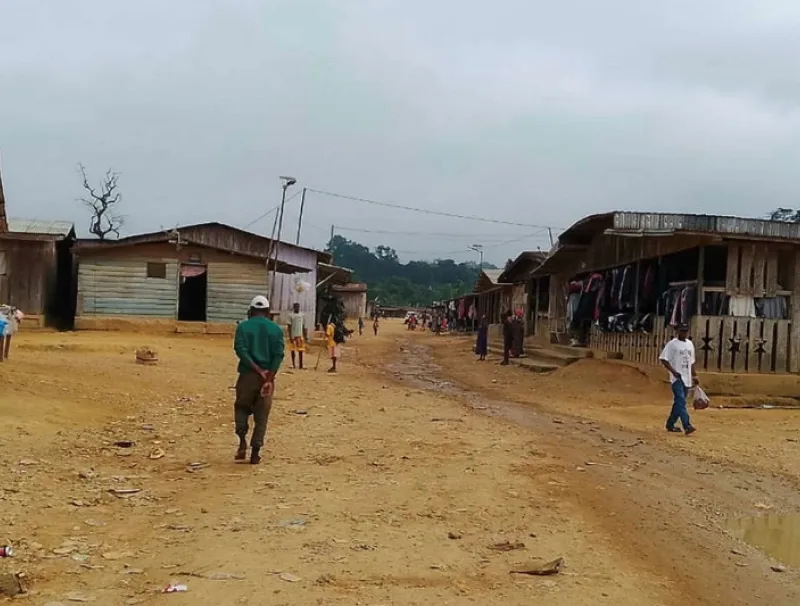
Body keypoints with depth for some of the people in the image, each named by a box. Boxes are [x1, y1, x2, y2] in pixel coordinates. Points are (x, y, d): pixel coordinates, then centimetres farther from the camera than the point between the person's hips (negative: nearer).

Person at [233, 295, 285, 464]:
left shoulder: (243, 326, 0)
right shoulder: (276, 329, 4)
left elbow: (241, 350, -13)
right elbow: (278, 355, -6)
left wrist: (258, 371, -15)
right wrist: (269, 378, -11)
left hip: (248, 375, -1)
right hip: (268, 376, 1)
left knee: (242, 406, 18)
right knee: (262, 415, 9)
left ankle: (242, 441, -2)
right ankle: (255, 452, 7)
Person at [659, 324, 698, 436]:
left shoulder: (690, 344, 14)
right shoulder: (672, 344, -7)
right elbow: (663, 359, -11)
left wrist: (694, 376, 18)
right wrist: (673, 371, -20)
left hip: (687, 378, 7)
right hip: (677, 378, -7)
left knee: (679, 402, 10)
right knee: (681, 401, -16)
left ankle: (670, 424, 20)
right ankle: (687, 426, -25)